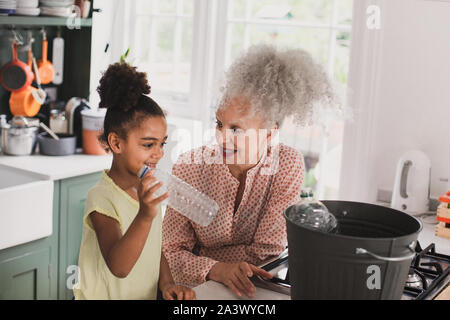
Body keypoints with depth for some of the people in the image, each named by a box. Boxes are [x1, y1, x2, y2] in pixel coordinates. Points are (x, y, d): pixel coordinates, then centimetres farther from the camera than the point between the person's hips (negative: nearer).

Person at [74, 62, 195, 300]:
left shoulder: (147, 190, 8)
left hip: (146, 297, 6)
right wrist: (145, 216, -34)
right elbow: (118, 267, -24)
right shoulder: (102, 198, -14)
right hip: (103, 297, -6)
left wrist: (166, 284, 0)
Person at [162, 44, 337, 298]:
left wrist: (196, 257, -12)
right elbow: (172, 251, -11)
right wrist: (216, 269, -29)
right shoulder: (190, 167, -11)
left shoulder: (288, 165, -14)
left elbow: (266, 253, -12)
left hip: (262, 287, 1)